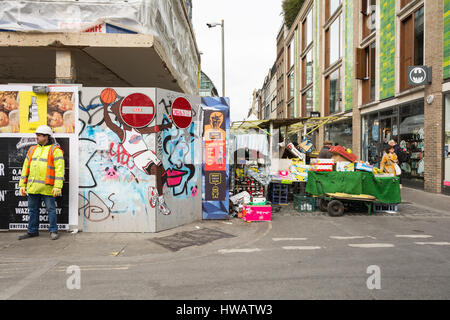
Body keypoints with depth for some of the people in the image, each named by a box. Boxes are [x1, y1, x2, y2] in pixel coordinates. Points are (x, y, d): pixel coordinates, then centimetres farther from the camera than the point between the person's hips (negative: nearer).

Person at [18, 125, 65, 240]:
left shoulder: (55, 150, -4)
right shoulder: (32, 149, 16)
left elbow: (59, 169, -12)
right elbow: (25, 167, 17)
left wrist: (57, 186, -20)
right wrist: (22, 185, 11)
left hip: (47, 187, -6)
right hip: (33, 187, 6)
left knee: (51, 209, 1)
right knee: (33, 209, 13)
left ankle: (53, 231, 11)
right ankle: (32, 231, 26)